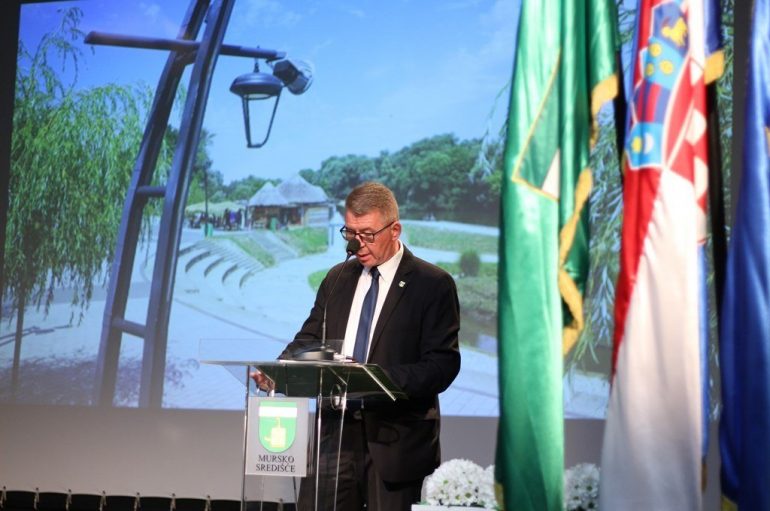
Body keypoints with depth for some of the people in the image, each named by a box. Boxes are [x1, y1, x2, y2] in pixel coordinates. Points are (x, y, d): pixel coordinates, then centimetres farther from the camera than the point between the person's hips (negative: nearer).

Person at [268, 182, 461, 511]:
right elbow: (310, 339, 14)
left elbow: (443, 364, -10)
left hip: (396, 439, -4)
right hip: (336, 432, 4)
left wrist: (385, 379, -25)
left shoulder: (433, 284, -3)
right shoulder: (337, 278, 15)